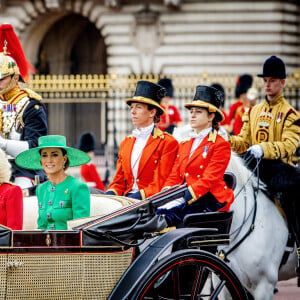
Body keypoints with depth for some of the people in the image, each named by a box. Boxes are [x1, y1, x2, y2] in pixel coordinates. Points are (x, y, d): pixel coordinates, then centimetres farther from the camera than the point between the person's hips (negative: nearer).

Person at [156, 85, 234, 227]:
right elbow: (175, 176, 16)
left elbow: (209, 179, -11)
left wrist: (187, 196, -23)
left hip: (209, 202, -5)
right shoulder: (184, 145, 24)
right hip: (184, 200, 5)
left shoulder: (221, 145, 1)